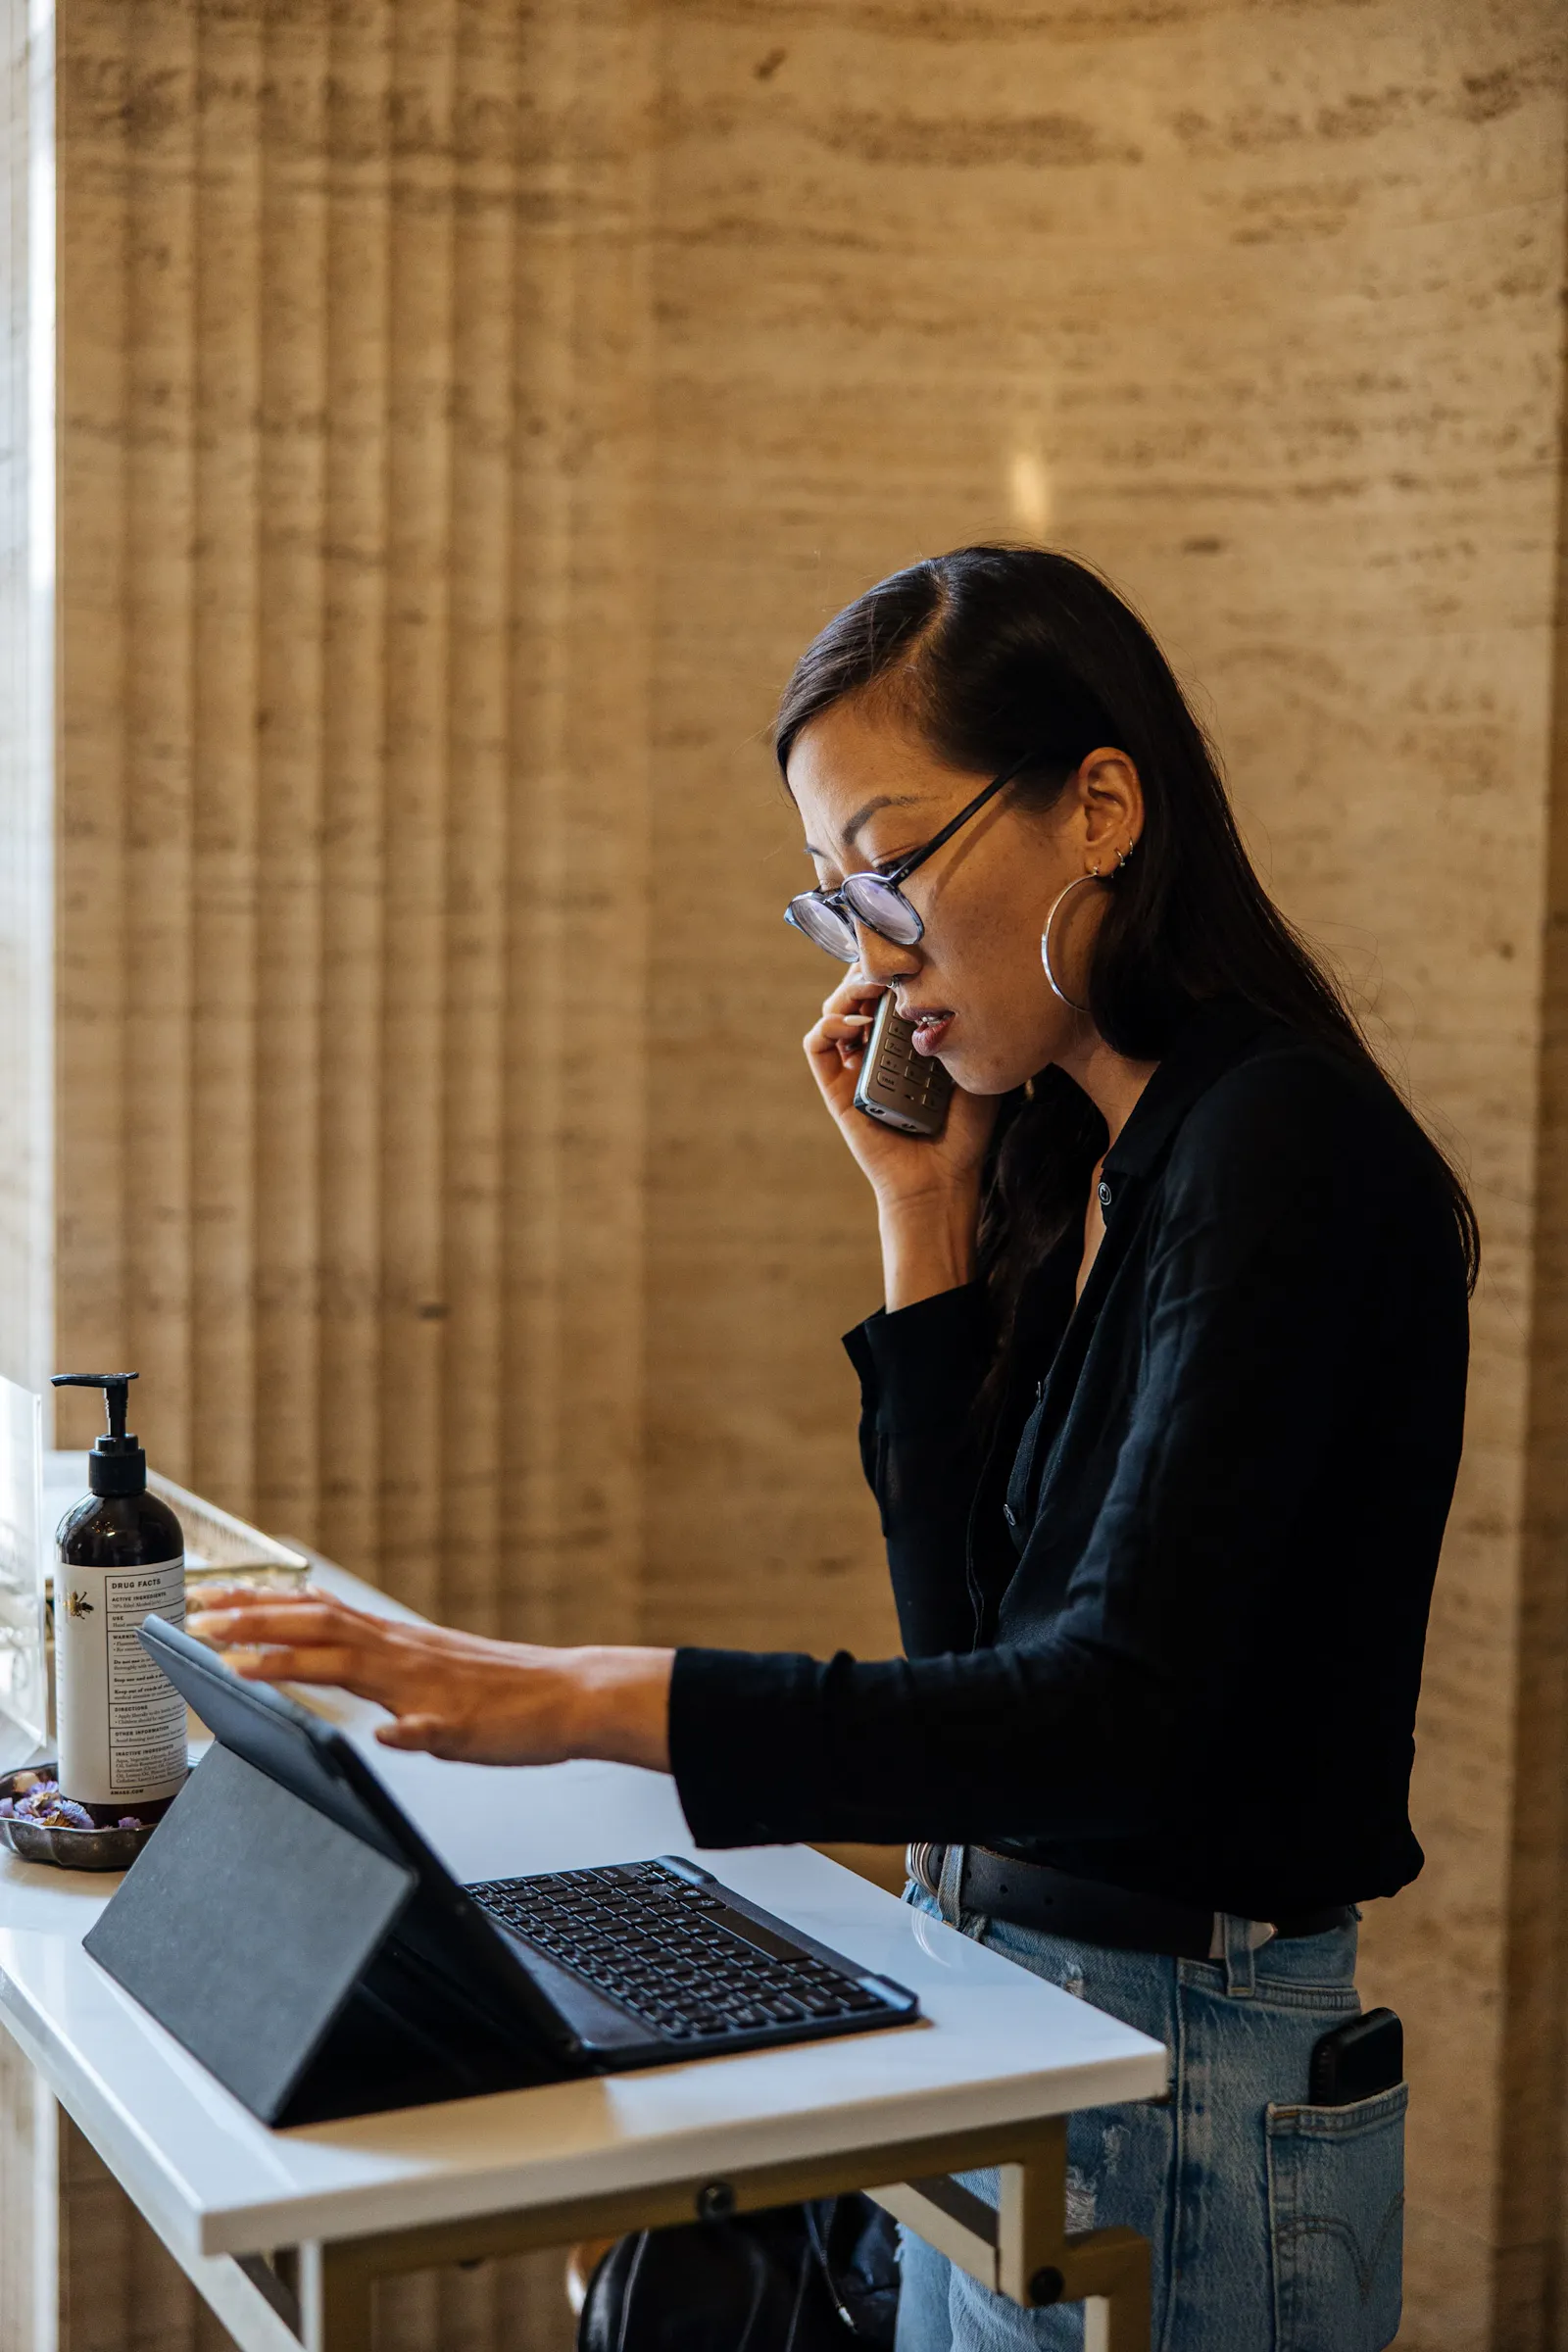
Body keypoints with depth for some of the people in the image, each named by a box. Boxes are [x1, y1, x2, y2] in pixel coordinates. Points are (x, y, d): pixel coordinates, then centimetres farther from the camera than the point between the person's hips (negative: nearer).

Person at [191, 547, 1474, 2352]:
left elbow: (1120, 1713, -28)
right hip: (998, 2002, 8)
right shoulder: (1074, 1157, 7)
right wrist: (927, 1221, 0)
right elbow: (972, 1642, 6)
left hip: (1186, 2083, -8)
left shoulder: (1281, 1151, -20)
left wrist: (596, 1700, -33)